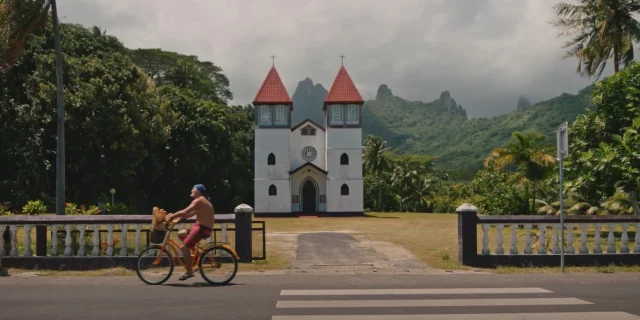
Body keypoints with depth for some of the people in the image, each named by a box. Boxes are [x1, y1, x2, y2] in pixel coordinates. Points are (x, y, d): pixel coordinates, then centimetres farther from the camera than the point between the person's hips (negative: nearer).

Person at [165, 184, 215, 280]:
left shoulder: (198, 201, -10)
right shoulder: (204, 201, 21)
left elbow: (185, 212, -21)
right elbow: (189, 214, 17)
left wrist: (172, 216, -11)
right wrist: (174, 216, 9)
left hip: (202, 229, -10)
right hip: (205, 228, 10)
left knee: (184, 247, -10)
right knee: (180, 234, 18)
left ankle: (189, 272, -8)